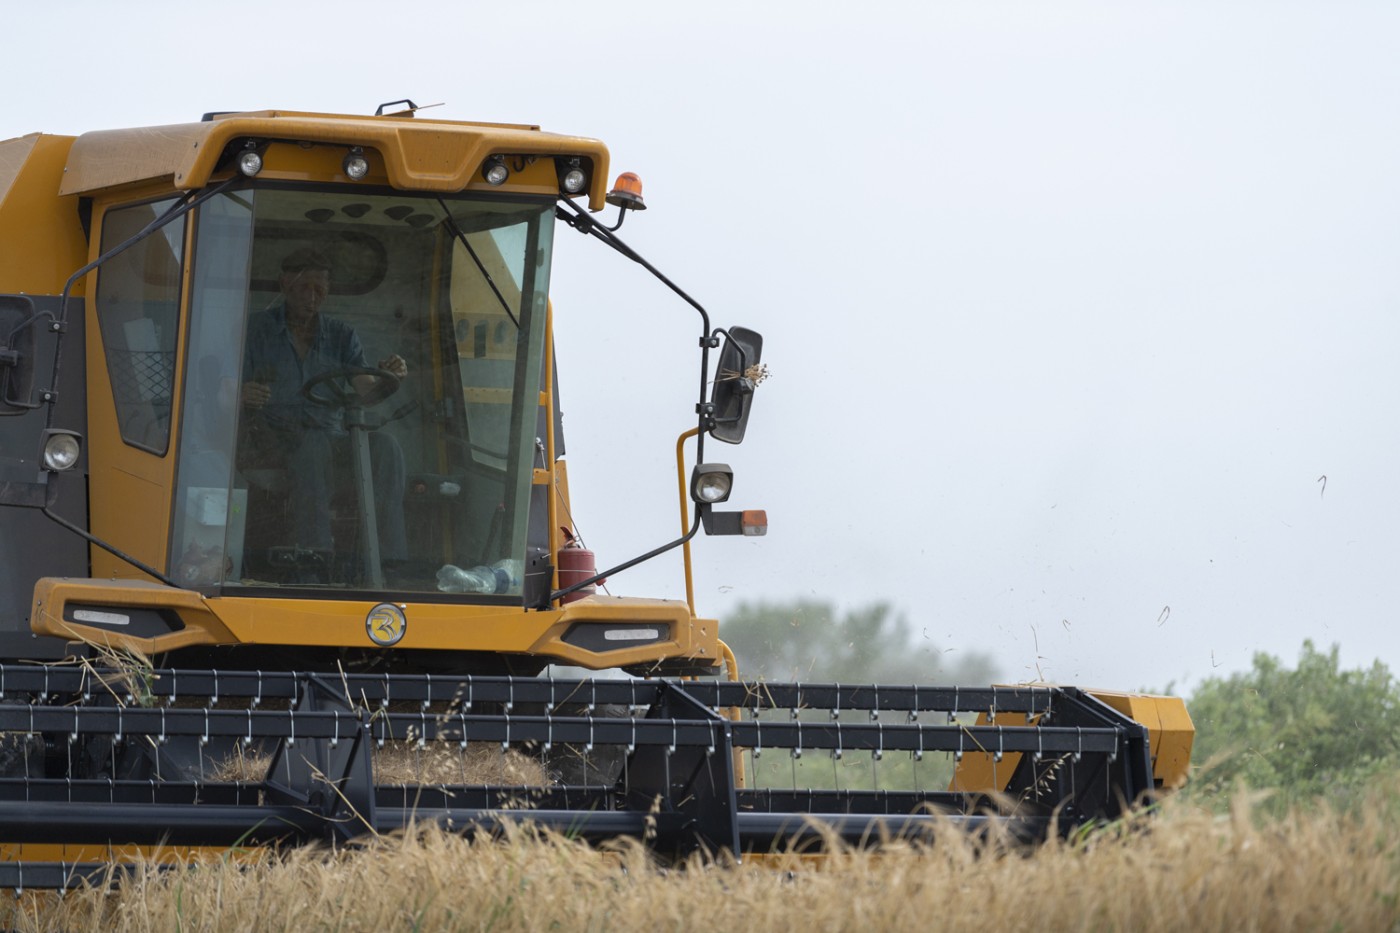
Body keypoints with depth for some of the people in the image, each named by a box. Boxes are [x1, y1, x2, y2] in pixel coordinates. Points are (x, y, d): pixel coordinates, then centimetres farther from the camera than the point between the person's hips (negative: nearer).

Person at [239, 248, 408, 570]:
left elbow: (364, 394, 5)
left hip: (329, 436, 4)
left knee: (385, 447, -27)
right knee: (312, 446, -38)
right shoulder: (256, 329, 8)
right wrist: (243, 395, -26)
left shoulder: (341, 335, 17)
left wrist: (386, 377, -19)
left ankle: (391, 561, -36)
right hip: (270, 434, -4)